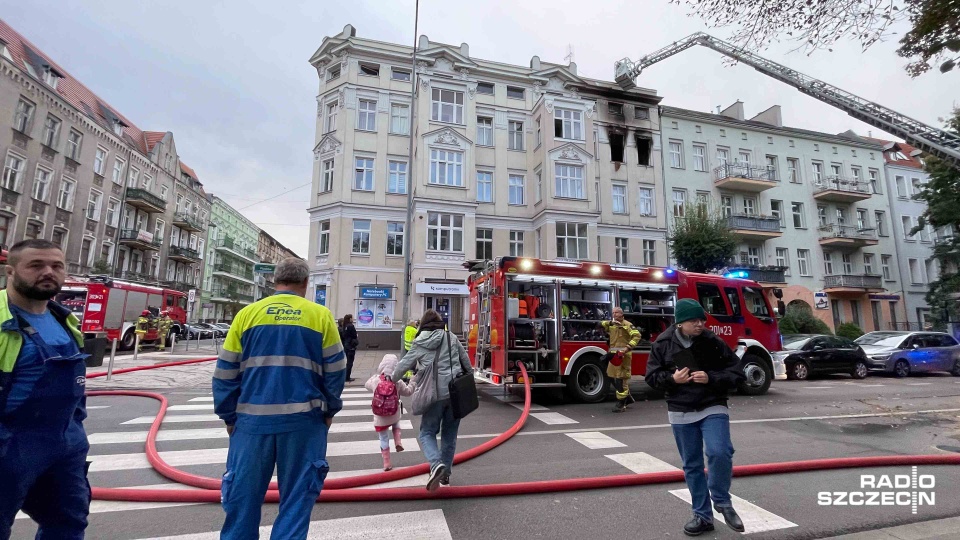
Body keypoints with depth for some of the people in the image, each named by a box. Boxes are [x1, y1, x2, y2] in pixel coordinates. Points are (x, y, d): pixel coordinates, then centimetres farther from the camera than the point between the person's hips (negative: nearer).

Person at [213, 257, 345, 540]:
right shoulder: (321, 315, -1)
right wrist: (329, 411, 11)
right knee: (297, 497, 10)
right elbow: (335, 372, -1)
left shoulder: (247, 314, 3)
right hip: (303, 420, -1)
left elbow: (225, 373, 4)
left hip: (253, 419, 2)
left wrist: (229, 417, 13)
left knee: (243, 496, 15)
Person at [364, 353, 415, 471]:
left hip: (380, 417, 0)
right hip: (394, 415, 0)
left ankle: (387, 463, 21)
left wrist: (375, 375, 21)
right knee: (396, 423, 35)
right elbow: (408, 391, 2)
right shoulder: (398, 382, -13)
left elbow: (367, 385, 11)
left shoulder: (375, 380, -13)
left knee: (384, 439, 14)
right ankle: (398, 442, 14)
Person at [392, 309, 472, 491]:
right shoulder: (451, 338, 6)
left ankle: (437, 464, -14)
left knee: (427, 433, 10)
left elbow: (403, 365, 10)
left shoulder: (419, 344, 2)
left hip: (435, 394, -3)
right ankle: (446, 474, 22)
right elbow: (466, 363, 12)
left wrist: (393, 379, 29)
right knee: (449, 434, 16)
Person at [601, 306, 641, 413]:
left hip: (623, 355, -8)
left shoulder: (627, 324, -7)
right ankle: (627, 396, 30)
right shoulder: (612, 325, 18)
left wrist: (628, 348, -26)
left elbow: (637, 336, -18)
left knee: (621, 378, -8)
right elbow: (601, 325, 13)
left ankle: (621, 403, -2)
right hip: (614, 354, 8)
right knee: (613, 377, 13)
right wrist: (610, 322, 1)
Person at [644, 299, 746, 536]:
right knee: (692, 465, 10)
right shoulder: (663, 343, -6)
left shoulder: (714, 342, -8)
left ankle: (722, 501, 10)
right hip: (681, 413, 1)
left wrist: (711, 378, -19)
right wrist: (672, 378, -19)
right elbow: (652, 377, -1)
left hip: (713, 408, -1)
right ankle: (703, 515, 27)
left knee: (719, 452, -19)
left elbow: (736, 373, -3)